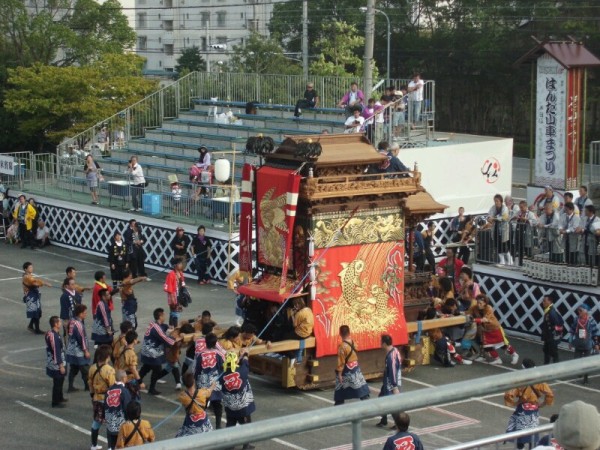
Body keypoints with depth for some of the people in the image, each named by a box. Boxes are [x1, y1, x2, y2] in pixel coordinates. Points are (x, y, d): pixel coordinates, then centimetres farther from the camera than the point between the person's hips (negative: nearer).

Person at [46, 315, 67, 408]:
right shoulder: (54, 336, -27)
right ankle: (56, 402, 12)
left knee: (60, 381, 25)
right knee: (57, 383, 2)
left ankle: (59, 397, 40)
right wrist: (61, 365, -20)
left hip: (52, 363, 10)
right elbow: (56, 352, -25)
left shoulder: (50, 333, 5)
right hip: (56, 364, -10)